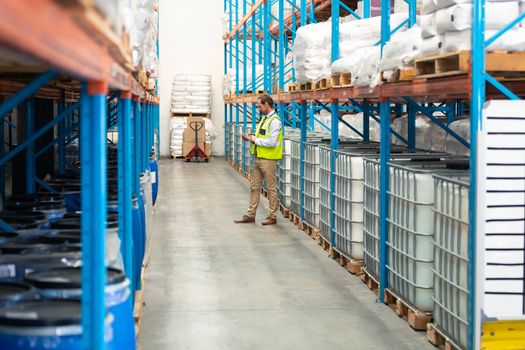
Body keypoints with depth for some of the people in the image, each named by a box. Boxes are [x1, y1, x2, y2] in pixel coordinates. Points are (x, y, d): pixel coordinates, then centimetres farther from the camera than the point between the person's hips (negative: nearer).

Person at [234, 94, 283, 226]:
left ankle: (272, 216, 9)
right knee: (254, 187, 12)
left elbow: (272, 142, -23)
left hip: (268, 159, -9)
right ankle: (250, 215, 18)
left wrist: (256, 140, -13)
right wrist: (251, 138, 5)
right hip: (258, 158, 9)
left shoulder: (275, 121, -15)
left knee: (271, 188, 1)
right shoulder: (264, 118, 15)